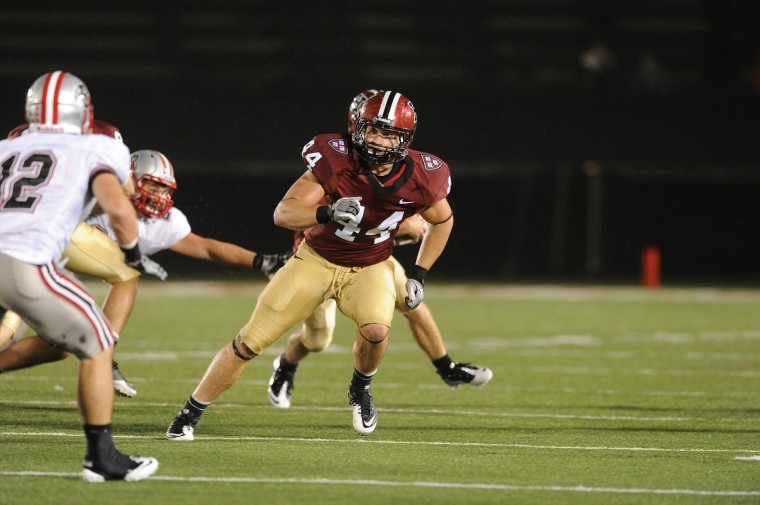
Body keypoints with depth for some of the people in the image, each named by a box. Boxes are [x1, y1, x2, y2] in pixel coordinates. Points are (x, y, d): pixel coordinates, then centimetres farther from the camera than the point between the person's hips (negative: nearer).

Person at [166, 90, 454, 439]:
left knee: (376, 329, -31)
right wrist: (327, 213, -48)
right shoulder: (335, 159, -26)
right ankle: (190, 414, 13)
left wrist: (419, 275, -2)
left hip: (369, 268, 1)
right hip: (316, 260, -1)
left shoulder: (420, 178, -18)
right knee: (249, 343, -4)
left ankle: (360, 389, 3)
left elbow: (442, 221, 4)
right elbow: (283, 213, -29)